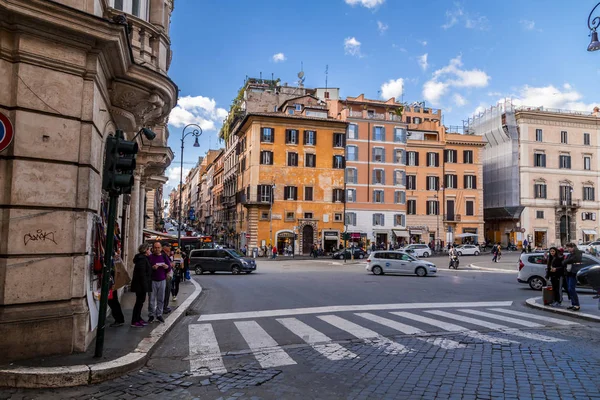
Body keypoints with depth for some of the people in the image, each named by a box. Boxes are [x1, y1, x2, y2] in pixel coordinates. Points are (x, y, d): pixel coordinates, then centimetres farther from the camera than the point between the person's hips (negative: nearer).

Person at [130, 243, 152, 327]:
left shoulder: (143, 258, 14)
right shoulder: (142, 259, -18)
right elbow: (142, 274, -23)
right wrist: (145, 286, -23)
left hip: (140, 285, 10)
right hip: (141, 284, -10)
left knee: (140, 301, 16)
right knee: (139, 302, -4)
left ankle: (138, 319, 26)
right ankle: (134, 321, 3)